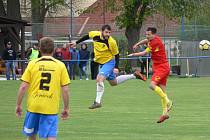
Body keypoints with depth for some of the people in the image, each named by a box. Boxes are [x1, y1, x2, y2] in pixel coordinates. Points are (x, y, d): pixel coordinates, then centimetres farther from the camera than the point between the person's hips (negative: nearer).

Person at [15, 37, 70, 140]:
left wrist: (18, 105, 7)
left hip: (33, 106, 1)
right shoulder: (60, 65, 0)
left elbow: (23, 87, -2)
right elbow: (65, 89, -1)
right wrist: (66, 108, 9)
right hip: (51, 108, -1)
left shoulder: (32, 64, 1)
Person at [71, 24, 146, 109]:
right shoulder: (95, 35, -13)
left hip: (109, 62, -7)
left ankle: (97, 102, -18)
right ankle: (134, 75, 36)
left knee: (99, 79, -25)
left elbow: (116, 55, -13)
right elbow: (87, 36, 10)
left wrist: (116, 67, -20)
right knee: (113, 82, 19)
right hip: (101, 63, 7)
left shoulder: (112, 42, -25)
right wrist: (76, 43, 15)